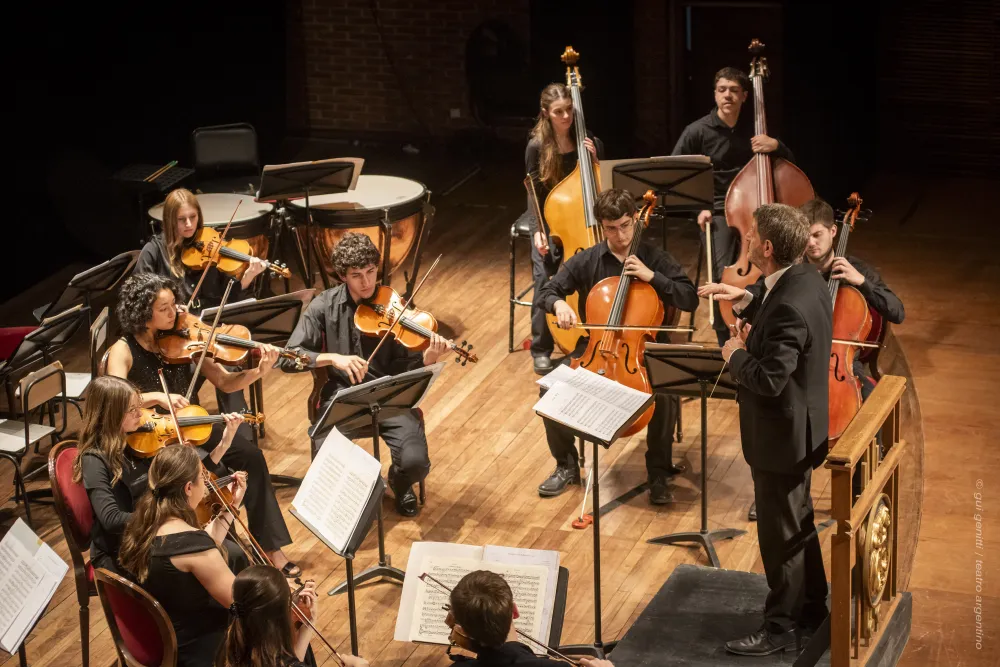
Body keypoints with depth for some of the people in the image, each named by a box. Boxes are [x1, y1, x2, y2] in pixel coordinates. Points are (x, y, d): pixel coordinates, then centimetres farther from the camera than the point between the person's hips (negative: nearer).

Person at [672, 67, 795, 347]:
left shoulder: (754, 125, 4)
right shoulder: (697, 131, -5)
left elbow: (789, 161, 11)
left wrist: (776, 146, -12)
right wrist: (697, 207, -8)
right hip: (717, 212, -3)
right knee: (724, 277, -22)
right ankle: (726, 343, -5)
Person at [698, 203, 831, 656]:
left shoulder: (789, 307, -31)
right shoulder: (806, 278, -1)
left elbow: (768, 379, -32)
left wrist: (736, 354, -15)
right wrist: (746, 296, 5)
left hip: (782, 436, -10)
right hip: (800, 428, 10)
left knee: (780, 533, 5)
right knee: (797, 522, 24)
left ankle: (783, 626, 18)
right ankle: (811, 606, 40)